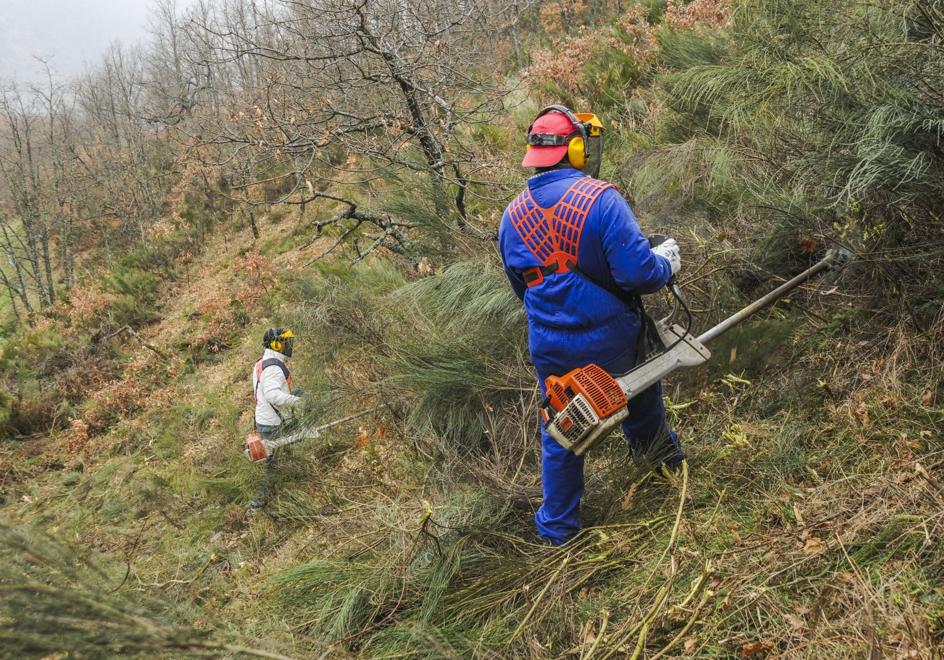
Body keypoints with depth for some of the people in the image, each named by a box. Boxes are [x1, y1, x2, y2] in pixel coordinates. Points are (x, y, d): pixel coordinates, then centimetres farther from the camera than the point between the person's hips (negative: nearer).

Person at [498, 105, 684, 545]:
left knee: (559, 432, 19)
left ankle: (557, 526, 28)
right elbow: (637, 272, -23)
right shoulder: (601, 199, -19)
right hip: (610, 341, -3)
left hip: (549, 347, 3)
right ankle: (662, 454, 53)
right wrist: (666, 263, -2)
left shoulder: (512, 216, -2)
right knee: (641, 405, 26)